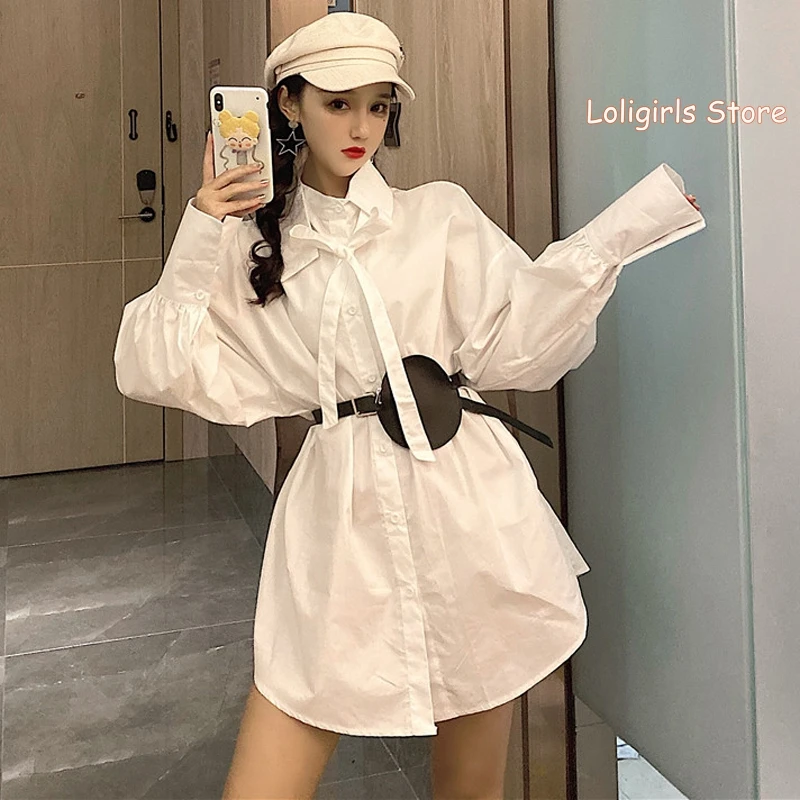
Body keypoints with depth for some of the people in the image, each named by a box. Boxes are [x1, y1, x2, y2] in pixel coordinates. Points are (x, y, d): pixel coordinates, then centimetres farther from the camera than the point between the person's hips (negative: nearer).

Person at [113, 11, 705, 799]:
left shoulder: (439, 214, 8)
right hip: (337, 513, 0)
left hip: (465, 505, 0)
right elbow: (154, 370, 4)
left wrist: (610, 239, -10)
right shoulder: (251, 238, 11)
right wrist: (199, 240, -2)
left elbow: (514, 344, -2)